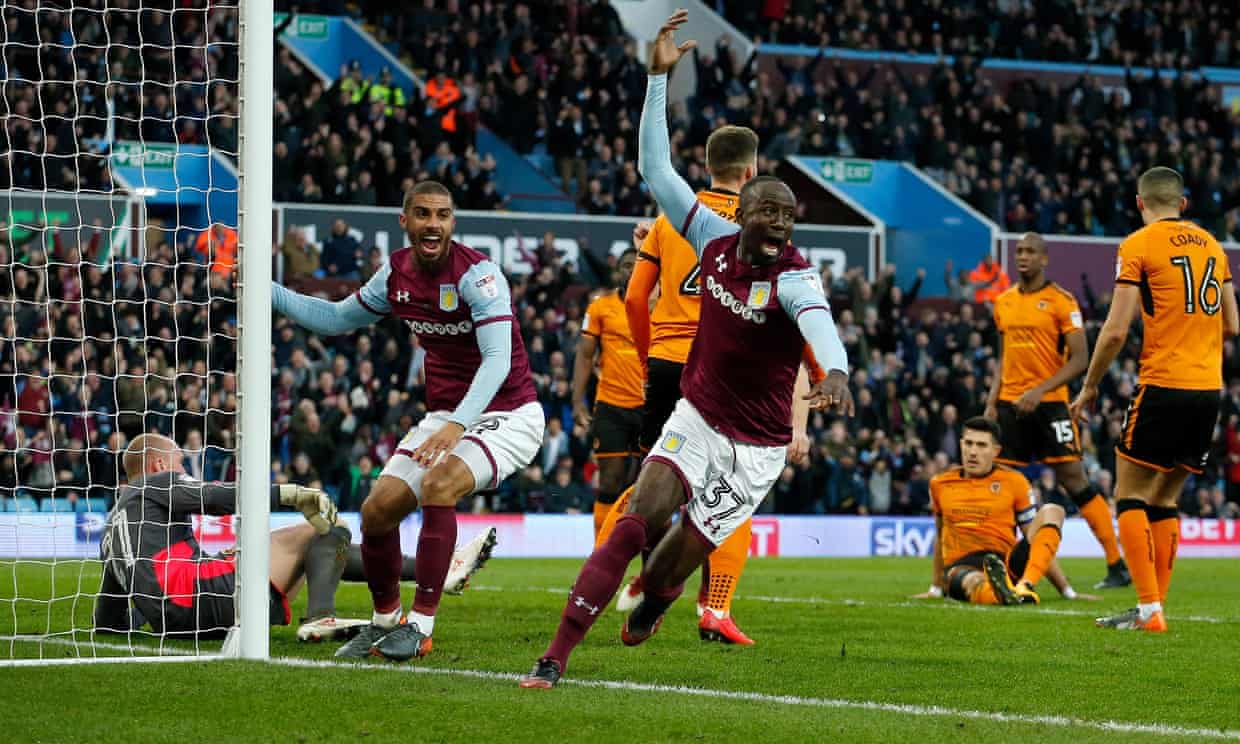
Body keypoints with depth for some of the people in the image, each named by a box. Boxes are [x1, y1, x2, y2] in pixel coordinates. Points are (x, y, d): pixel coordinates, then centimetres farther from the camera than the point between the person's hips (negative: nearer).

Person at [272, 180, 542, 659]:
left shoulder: (477, 274, -20)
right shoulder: (396, 275, 1)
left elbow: (497, 360, -28)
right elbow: (335, 319, 18)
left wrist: (457, 425, -41)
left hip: (507, 415, -7)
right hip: (444, 417, 7)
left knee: (440, 483, -31)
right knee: (378, 509, -6)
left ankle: (420, 626, -24)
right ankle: (384, 621, 18)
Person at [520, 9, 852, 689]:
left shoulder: (794, 279, -20)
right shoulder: (715, 240, -5)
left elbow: (817, 320, -44)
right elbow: (655, 169, 1)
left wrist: (836, 371, -66)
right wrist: (658, 77, -5)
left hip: (755, 447, -3)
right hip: (696, 420, 3)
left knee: (674, 565, -1)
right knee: (639, 519, -20)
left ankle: (654, 598, 40)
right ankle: (555, 656, -19)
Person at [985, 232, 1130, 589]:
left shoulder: (1061, 301, -6)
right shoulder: (1003, 302, 13)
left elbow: (1079, 359, -11)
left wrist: (1039, 390, -20)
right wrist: (991, 403, 11)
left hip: (1050, 403, -6)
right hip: (1011, 405, 6)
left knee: (1073, 479, -7)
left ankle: (1117, 565, -2)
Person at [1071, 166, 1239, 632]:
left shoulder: (1139, 245, -5)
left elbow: (1115, 331, -10)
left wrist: (1089, 387, 2)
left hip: (1163, 385, -6)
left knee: (1130, 495, 0)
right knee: (1163, 500, 14)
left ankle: (1149, 610, -9)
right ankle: (1153, 606, 11)